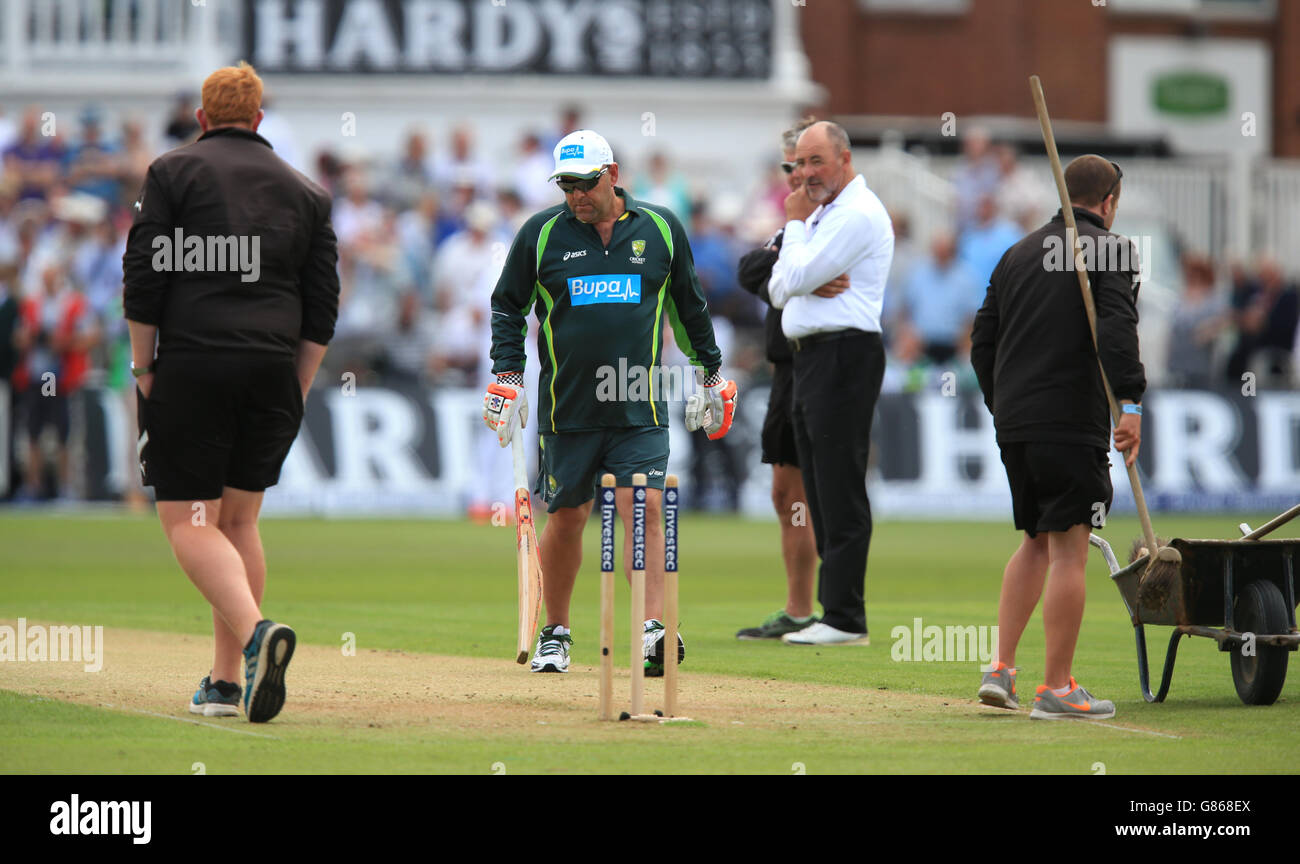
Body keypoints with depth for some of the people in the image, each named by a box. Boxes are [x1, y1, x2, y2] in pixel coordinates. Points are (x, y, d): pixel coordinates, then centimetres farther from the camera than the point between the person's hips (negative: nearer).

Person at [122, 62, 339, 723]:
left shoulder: (173, 172, 4)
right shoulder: (305, 193, 15)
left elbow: (144, 278, -3)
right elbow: (322, 307, 12)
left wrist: (144, 369, 3)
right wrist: (297, 393, 16)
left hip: (192, 364, -4)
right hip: (273, 371, 4)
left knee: (189, 521, -3)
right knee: (238, 519, 14)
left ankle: (253, 631, -29)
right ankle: (226, 682, 10)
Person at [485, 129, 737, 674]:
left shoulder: (661, 230, 4)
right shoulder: (541, 234, 2)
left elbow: (689, 307, 16)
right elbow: (508, 305, 10)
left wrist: (711, 373, 19)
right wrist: (507, 374, -1)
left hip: (640, 409, 0)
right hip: (566, 408, 1)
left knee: (645, 508, -14)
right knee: (566, 518, 7)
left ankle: (653, 630, -20)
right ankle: (555, 634, 22)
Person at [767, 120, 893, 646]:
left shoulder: (858, 213, -11)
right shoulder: (823, 213, 21)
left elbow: (797, 277, -16)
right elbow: (779, 289, 14)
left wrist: (796, 224, -2)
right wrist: (811, 283, -7)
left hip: (844, 355, -10)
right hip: (811, 358, 10)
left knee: (840, 490, -11)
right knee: (820, 490, 10)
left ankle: (845, 619, -13)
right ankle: (835, 613, 12)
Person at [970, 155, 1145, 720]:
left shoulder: (1018, 254, 17)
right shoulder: (1108, 251, -2)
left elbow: (982, 340, 18)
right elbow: (1117, 329, -18)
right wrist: (1130, 402, -19)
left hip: (1012, 423, 7)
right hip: (1072, 423, -7)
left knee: (1035, 543, 18)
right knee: (1068, 549, -3)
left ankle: (1000, 670, 8)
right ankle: (1056, 689, -4)